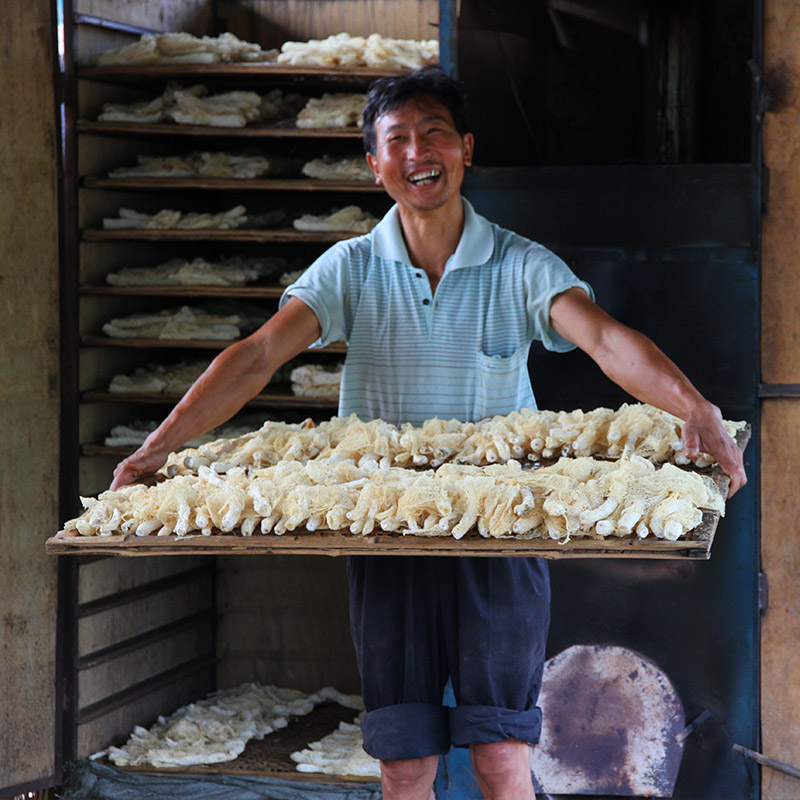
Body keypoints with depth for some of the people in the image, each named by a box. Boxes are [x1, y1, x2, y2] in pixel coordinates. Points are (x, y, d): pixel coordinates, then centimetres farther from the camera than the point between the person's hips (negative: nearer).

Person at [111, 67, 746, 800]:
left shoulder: (520, 267, -2)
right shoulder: (351, 269, 2)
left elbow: (605, 340, -18)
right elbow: (257, 357, -9)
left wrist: (696, 410, -37)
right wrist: (158, 448, -21)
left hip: (499, 534, -1)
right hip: (386, 538, 1)